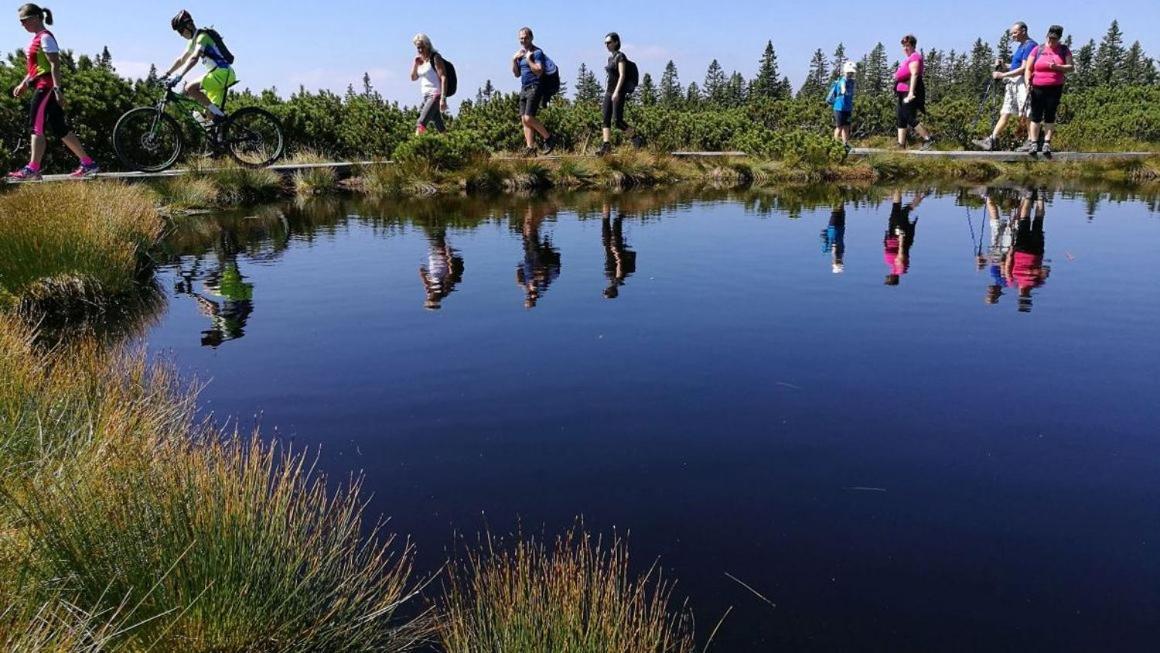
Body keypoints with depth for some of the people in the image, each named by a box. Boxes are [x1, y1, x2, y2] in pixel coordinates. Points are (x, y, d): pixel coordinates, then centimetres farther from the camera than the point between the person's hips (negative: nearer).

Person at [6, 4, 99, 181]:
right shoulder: (37, 38, 19)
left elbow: (55, 64, -18)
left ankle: (32, 169, -11)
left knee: (37, 126, -11)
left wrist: (57, 89, -25)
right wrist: (23, 84, 23)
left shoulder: (45, 37, -9)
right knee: (60, 128, 8)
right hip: (42, 87, 10)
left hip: (47, 87, -10)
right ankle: (88, 163, 9)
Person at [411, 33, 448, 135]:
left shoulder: (435, 57, -7)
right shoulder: (420, 60, 15)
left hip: (435, 95, -8)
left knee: (420, 123, -21)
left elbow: (443, 78, -14)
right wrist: (415, 63, 2)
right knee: (440, 128, 10)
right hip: (426, 96, 8)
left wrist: (443, 99, -22)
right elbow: (413, 78, 18)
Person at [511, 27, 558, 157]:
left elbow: (539, 71, -17)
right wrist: (514, 60, 5)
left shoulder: (537, 52, -7)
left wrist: (528, 59, -17)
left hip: (535, 87, -8)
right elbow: (517, 74, 19)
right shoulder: (520, 53, 17)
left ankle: (549, 138, -2)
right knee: (524, 119, 0)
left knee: (529, 118, -18)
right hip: (524, 88, 8)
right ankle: (531, 148, 0)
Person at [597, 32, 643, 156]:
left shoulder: (620, 56, -8)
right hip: (609, 92, 8)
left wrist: (616, 92, -25)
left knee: (617, 121, -12)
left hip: (619, 93, -8)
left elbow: (622, 75, -17)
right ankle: (606, 146, -6)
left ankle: (636, 139, 3)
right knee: (606, 119, -2)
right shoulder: (610, 58, 17)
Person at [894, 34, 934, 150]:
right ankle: (901, 146, 8)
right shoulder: (908, 58, 22)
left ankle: (928, 138, -7)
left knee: (910, 118, -14)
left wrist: (911, 93, -29)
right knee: (901, 120, 7)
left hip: (910, 93, -11)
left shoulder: (914, 57, -9)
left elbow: (914, 75, -21)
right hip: (903, 93, 11)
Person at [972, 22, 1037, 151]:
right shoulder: (1021, 46, 19)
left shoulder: (1030, 45, -11)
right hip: (1012, 83, 10)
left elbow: (1024, 69, -17)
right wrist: (1003, 66, 8)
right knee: (1005, 113, 5)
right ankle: (991, 141, 1)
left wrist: (1003, 75, -16)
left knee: (1026, 115, -6)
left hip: (1022, 82, -10)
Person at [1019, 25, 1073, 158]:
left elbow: (1071, 67, 2)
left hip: (1055, 88, 1)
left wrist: (1057, 67, -15)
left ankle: (1047, 144, 0)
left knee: (1050, 116, 0)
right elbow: (1028, 68, 5)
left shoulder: (1064, 50, 8)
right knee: (1036, 116, -2)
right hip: (1038, 88, 0)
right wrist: (1027, 81, -13)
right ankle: (1033, 143, 0)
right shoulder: (1037, 49, 6)